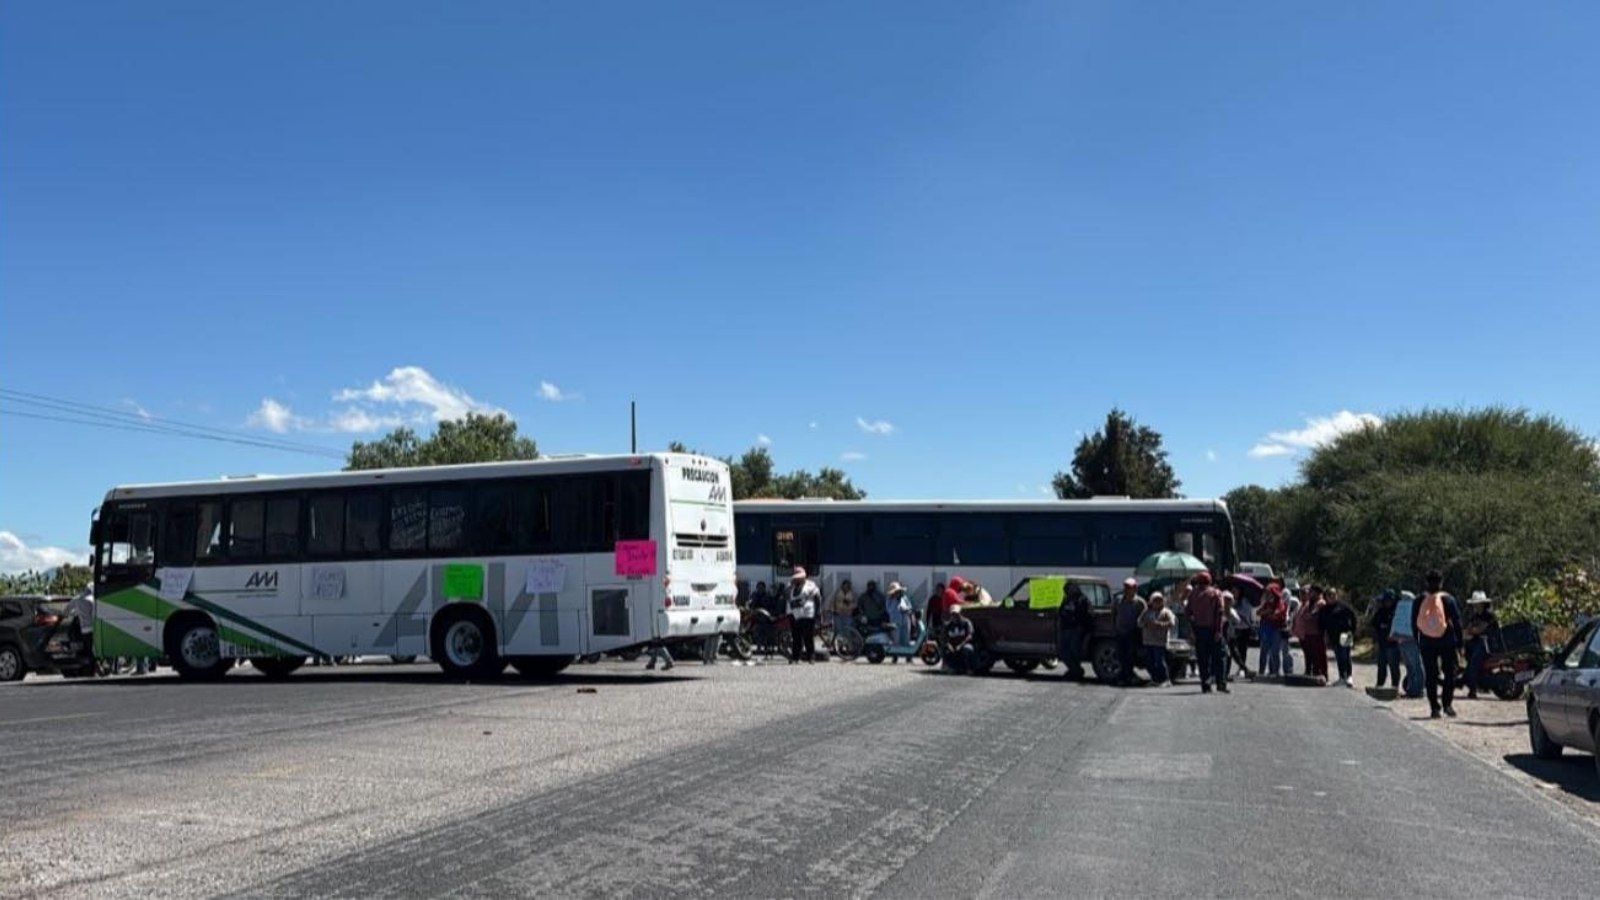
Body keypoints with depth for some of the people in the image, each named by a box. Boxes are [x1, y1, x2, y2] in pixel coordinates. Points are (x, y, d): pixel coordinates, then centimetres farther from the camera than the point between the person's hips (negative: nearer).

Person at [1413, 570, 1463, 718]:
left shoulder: (1419, 601, 0)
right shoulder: (1448, 599, -6)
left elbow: (1414, 623, 4)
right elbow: (1457, 622, -5)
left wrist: (1418, 642, 13)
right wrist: (1459, 642, 1)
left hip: (1426, 643, 2)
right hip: (1447, 642, -2)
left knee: (1431, 676, 7)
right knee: (1450, 673, 8)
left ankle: (1434, 707, 5)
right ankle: (1447, 703, -2)